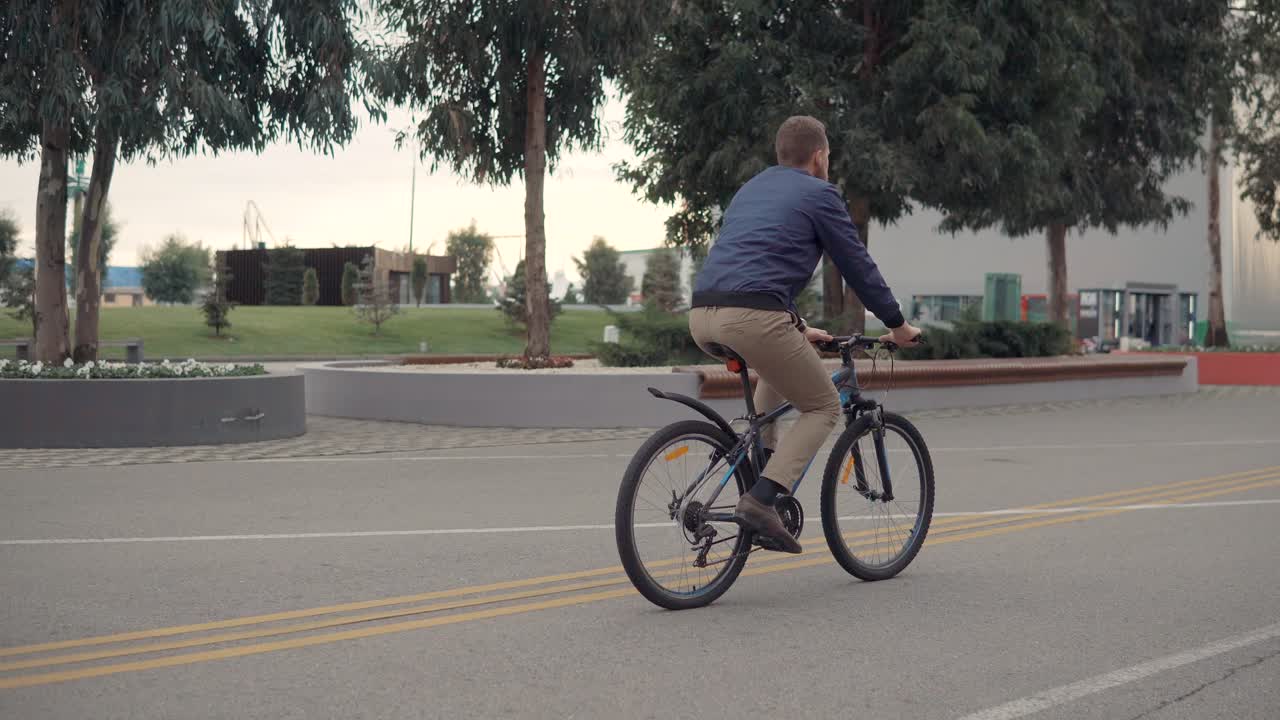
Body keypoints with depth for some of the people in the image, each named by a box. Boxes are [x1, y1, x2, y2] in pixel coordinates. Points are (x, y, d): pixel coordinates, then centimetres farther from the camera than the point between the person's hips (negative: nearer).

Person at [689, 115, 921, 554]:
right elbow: (858, 267, 11)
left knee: (779, 366, 36)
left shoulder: (751, 189, 30)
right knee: (823, 407, 9)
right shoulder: (819, 194, 8)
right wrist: (898, 325, 23)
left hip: (701, 319, 8)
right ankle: (762, 499, -11)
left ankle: (759, 464, 23)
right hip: (752, 316, -8)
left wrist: (799, 330, 44)